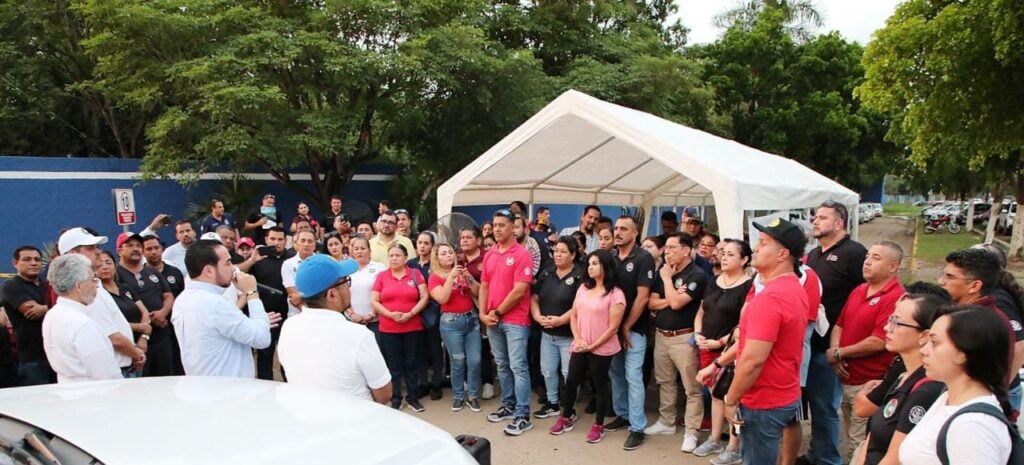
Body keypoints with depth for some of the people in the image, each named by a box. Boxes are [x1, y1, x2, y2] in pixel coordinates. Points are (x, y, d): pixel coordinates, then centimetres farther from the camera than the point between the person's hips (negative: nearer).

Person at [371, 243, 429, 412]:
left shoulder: (415, 274, 2)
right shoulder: (381, 276, 3)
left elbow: (424, 297, -3)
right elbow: (374, 301, 0)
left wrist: (410, 314, -15)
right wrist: (390, 314, -14)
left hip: (413, 327, 0)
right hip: (388, 329, 0)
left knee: (412, 363, 9)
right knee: (394, 365, 7)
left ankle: (413, 397, 20)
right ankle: (395, 399, 16)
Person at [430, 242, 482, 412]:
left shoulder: (461, 272, 11)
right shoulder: (434, 278, -1)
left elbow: (478, 292, 3)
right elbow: (442, 298, -17)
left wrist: (468, 277, -12)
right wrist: (451, 276, -19)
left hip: (471, 319, 4)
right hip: (451, 322, -4)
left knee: (475, 360, 0)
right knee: (458, 362, -1)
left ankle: (473, 395, 14)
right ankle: (458, 396, 15)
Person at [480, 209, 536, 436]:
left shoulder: (522, 255, -12)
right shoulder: (489, 255, 10)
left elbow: (519, 291, -16)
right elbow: (484, 285, 14)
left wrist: (497, 312, -10)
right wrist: (483, 313, 1)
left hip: (515, 320, -7)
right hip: (492, 320, 7)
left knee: (518, 367, -4)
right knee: (502, 366, 15)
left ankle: (523, 415, 0)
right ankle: (508, 405, 27)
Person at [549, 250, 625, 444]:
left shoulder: (615, 294, -13)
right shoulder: (583, 288, 7)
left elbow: (613, 327, -14)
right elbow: (573, 315, 9)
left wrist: (592, 346, -12)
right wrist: (578, 339, -6)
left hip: (601, 350, -5)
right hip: (580, 347, 6)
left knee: (600, 386, 8)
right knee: (571, 382, 12)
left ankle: (598, 425, 23)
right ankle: (567, 417, 31)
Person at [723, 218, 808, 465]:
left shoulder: (770, 297, -25)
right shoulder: (794, 288, 8)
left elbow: (753, 360, -27)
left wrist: (731, 400, -15)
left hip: (764, 403, -10)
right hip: (784, 396, 10)